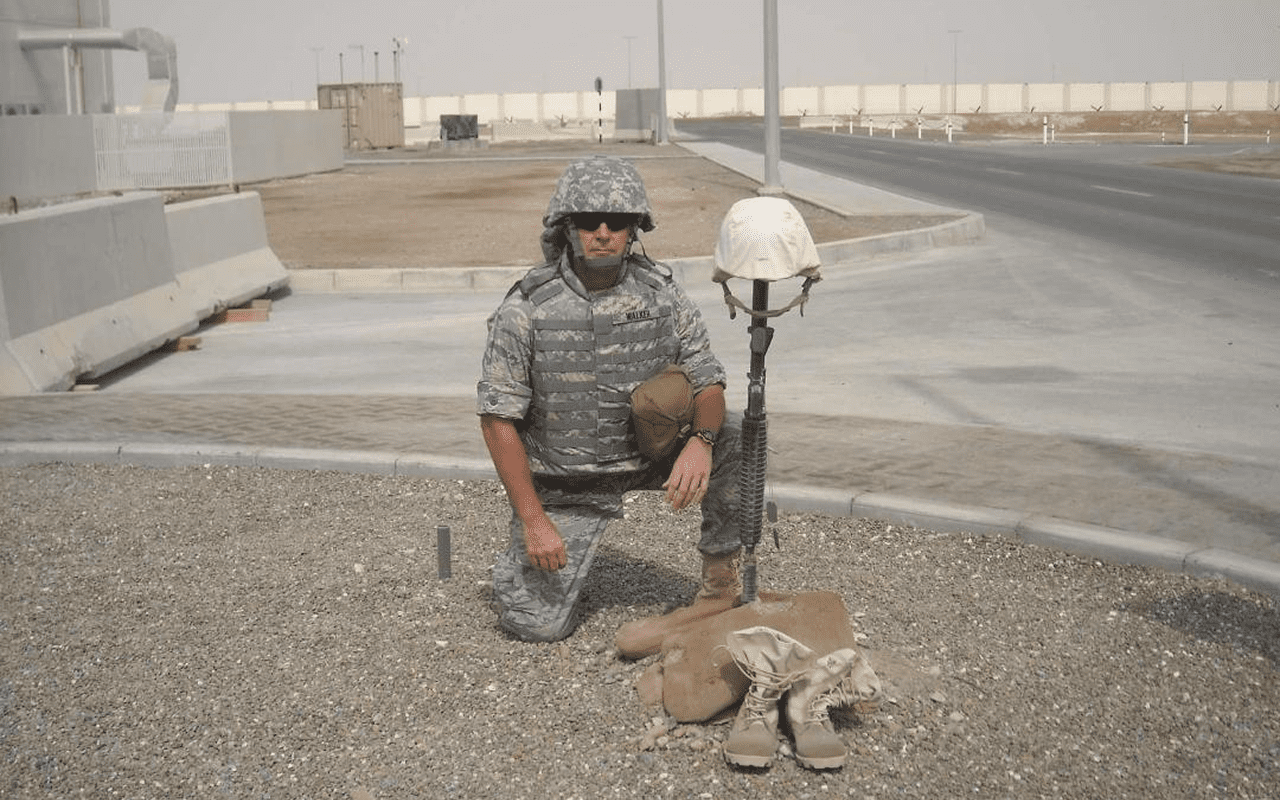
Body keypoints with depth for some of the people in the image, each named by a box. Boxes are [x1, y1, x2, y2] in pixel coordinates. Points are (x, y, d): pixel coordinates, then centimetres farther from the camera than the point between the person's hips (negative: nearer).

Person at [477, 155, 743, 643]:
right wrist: (533, 520, -17)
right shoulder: (526, 309, -17)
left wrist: (700, 441, -28)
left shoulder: (660, 293, -9)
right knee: (537, 625, -9)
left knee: (733, 438, -22)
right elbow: (498, 419, -13)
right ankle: (521, 554, 26)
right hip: (562, 483, -2)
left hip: (646, 456, 3)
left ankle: (721, 574, -2)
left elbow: (708, 382, -5)